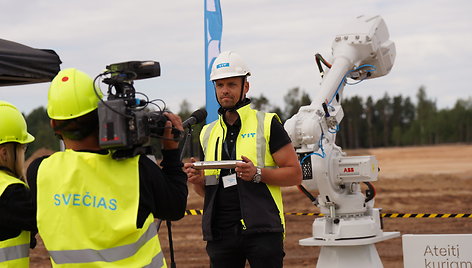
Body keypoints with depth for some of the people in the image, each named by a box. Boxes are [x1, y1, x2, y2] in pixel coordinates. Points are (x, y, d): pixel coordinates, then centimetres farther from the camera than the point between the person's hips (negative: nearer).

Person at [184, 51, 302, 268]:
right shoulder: (208, 133, 17)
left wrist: (258, 173, -16)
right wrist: (197, 180, -1)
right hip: (220, 232, 4)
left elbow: (295, 174, -1)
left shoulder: (267, 124, 3)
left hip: (262, 231, -4)